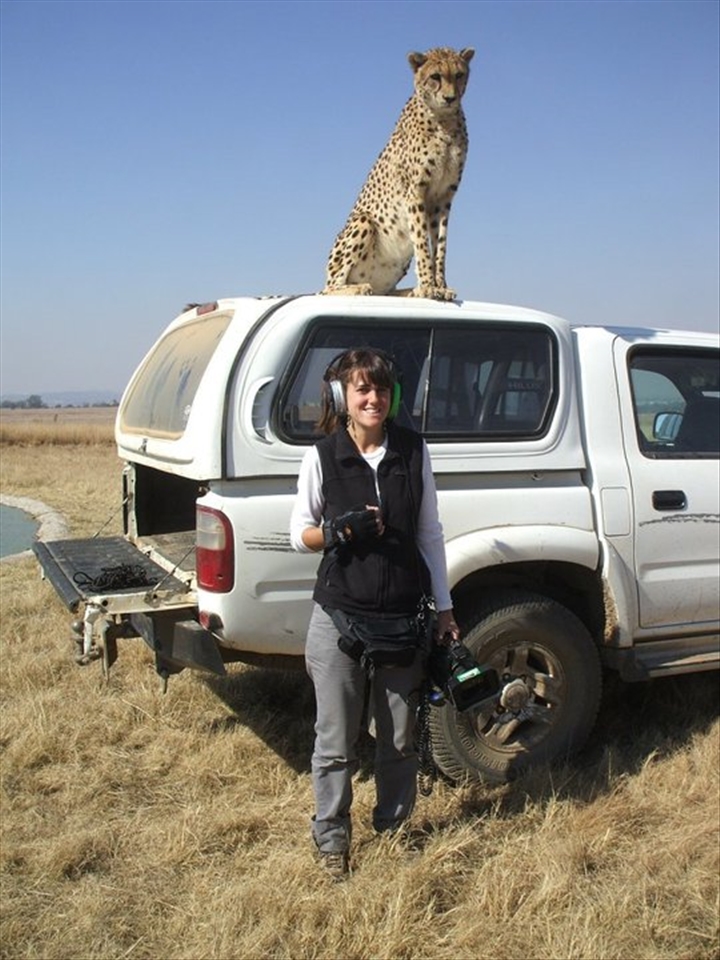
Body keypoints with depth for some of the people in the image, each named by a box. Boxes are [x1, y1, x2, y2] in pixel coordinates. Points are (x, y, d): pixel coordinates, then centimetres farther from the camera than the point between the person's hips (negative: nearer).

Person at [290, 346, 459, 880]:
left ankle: (393, 828, 38)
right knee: (337, 743, 7)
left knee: (400, 739, 15)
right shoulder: (323, 456, -4)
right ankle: (332, 843, 27)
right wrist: (340, 530, -19)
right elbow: (300, 533, 2)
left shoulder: (413, 451, 2)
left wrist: (444, 608, 6)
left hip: (403, 617, 2)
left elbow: (430, 533, 7)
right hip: (340, 617, -2)